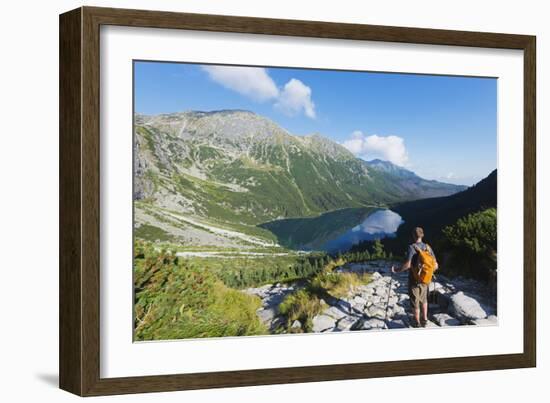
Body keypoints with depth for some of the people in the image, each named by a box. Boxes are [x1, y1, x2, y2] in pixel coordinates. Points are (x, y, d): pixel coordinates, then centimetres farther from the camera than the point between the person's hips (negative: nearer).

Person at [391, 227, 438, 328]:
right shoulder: (427, 247, -1)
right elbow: (435, 265, 2)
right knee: (423, 299, 27)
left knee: (415, 301, 10)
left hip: (414, 279, -5)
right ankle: (424, 320, 27)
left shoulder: (412, 247, -17)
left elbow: (407, 265, -27)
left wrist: (397, 270, -13)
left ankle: (417, 323, 19)